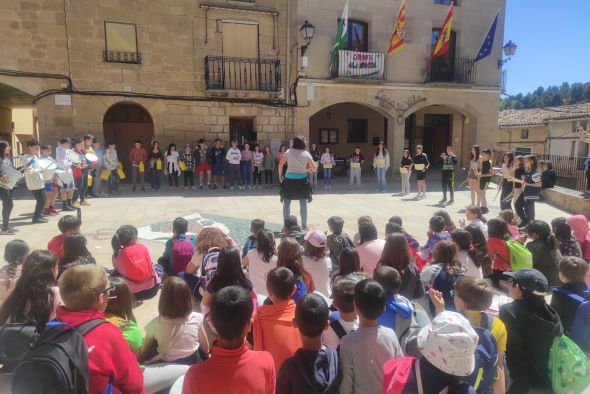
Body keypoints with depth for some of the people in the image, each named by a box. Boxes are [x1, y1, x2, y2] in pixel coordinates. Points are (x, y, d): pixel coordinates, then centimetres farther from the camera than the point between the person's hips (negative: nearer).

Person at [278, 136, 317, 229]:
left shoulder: (288, 152, -2)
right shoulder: (306, 154, -4)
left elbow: (280, 165, -1)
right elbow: (314, 169, -4)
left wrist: (280, 175, 13)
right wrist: (308, 170, 16)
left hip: (289, 180, 1)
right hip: (301, 180, -1)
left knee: (286, 204, 11)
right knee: (303, 204, 10)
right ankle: (304, 226, 13)